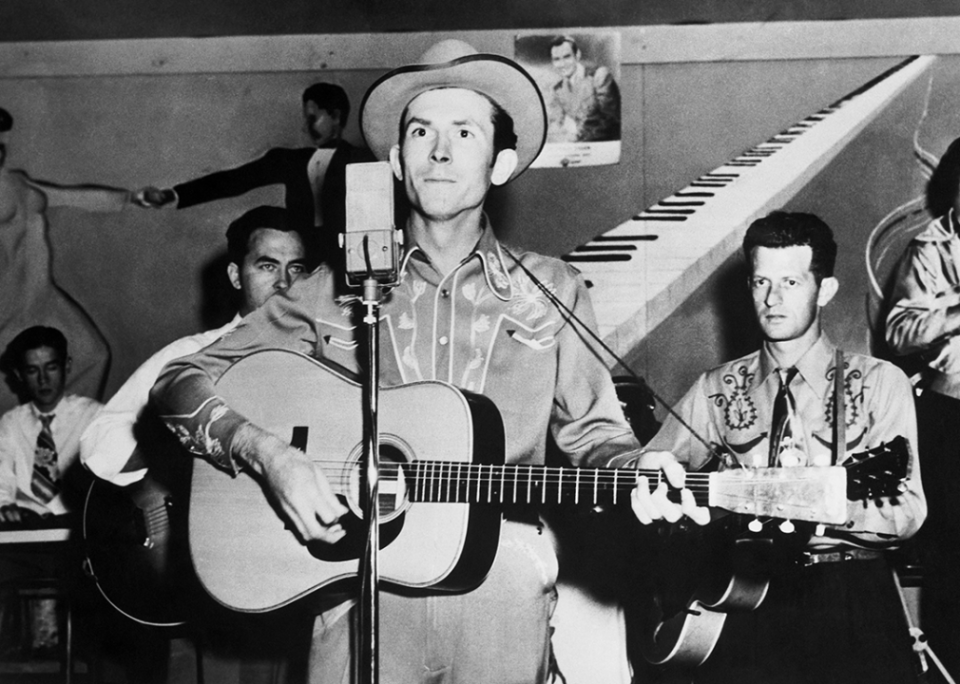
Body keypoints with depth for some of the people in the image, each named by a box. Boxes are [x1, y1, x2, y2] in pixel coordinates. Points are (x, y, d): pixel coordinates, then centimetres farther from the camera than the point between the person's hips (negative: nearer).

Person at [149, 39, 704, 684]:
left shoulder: (549, 292, 6)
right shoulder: (335, 292, 4)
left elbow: (589, 428, 9)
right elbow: (180, 383, 4)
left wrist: (635, 468, -13)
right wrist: (270, 455, -13)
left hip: (501, 590, 1)